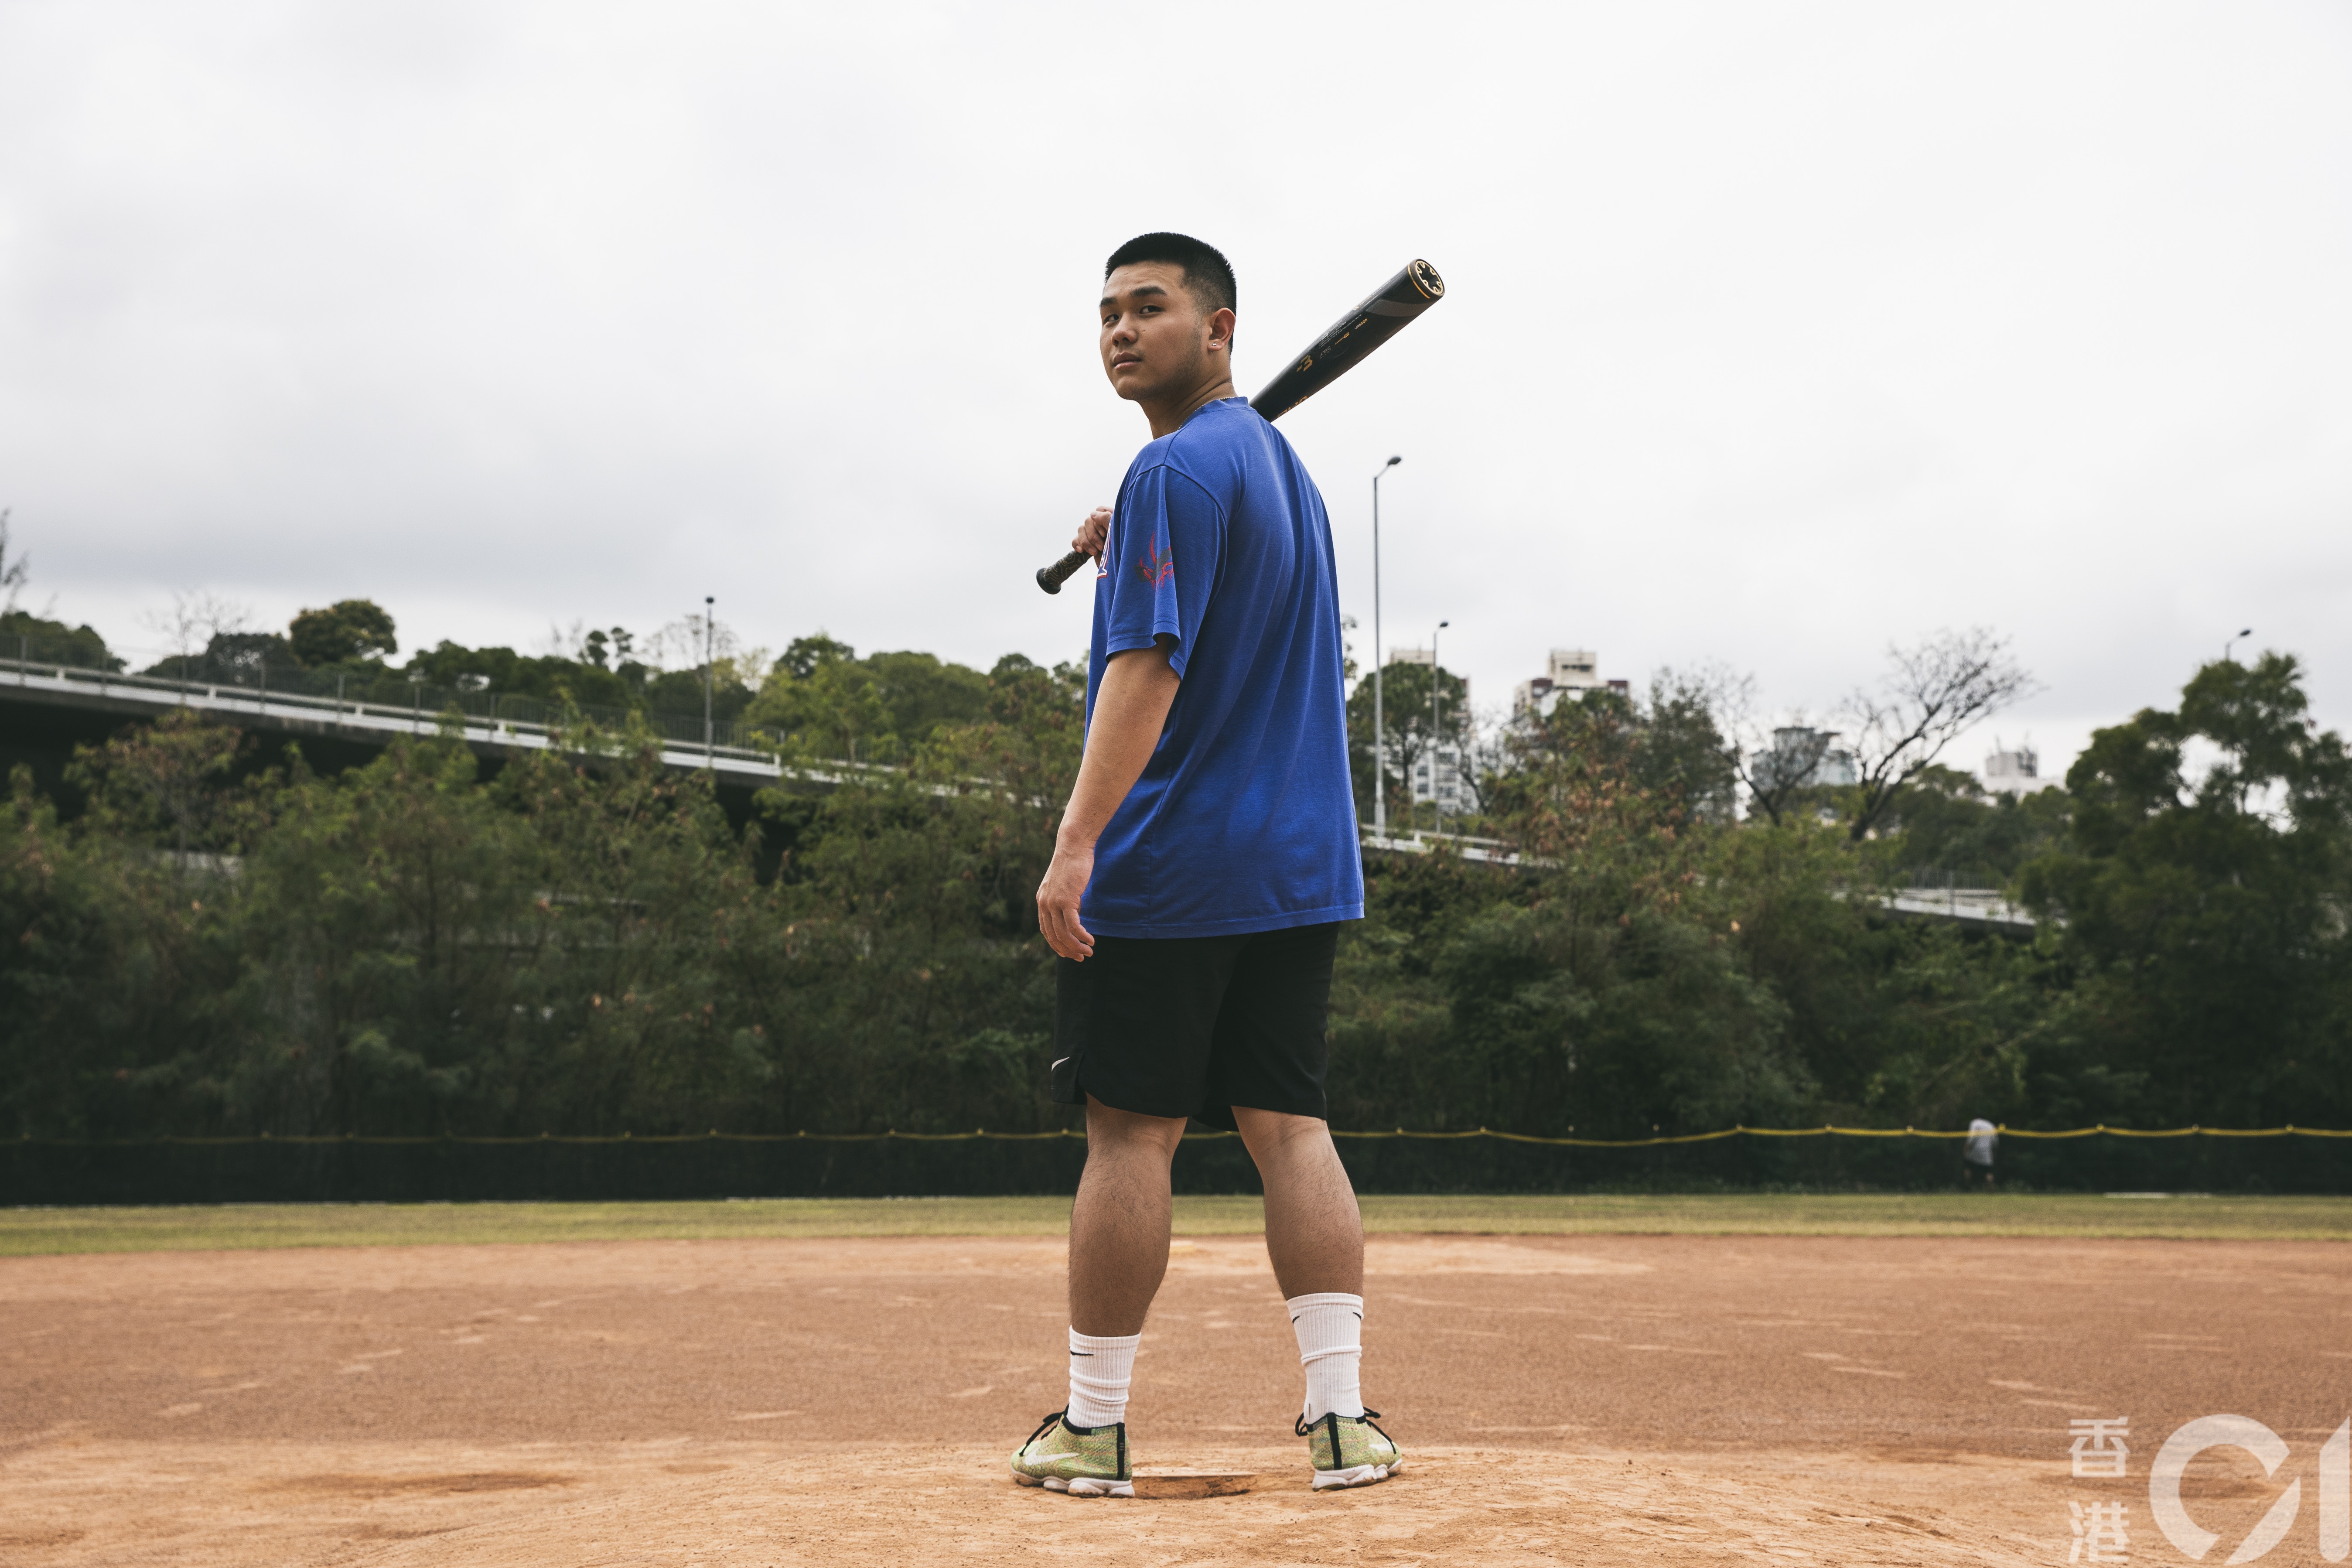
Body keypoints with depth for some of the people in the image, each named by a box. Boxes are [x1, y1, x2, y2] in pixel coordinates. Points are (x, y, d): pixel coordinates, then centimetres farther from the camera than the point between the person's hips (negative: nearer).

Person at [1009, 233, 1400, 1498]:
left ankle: (1094, 1426, 7)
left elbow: (1149, 666, -21)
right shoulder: (1283, 465, 18)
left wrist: (1076, 842, -25)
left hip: (1166, 868, -8)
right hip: (1299, 867, 8)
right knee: (1289, 1122, 7)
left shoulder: (1177, 468, -11)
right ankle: (1341, 1414, 4)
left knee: (1131, 1129, -1)